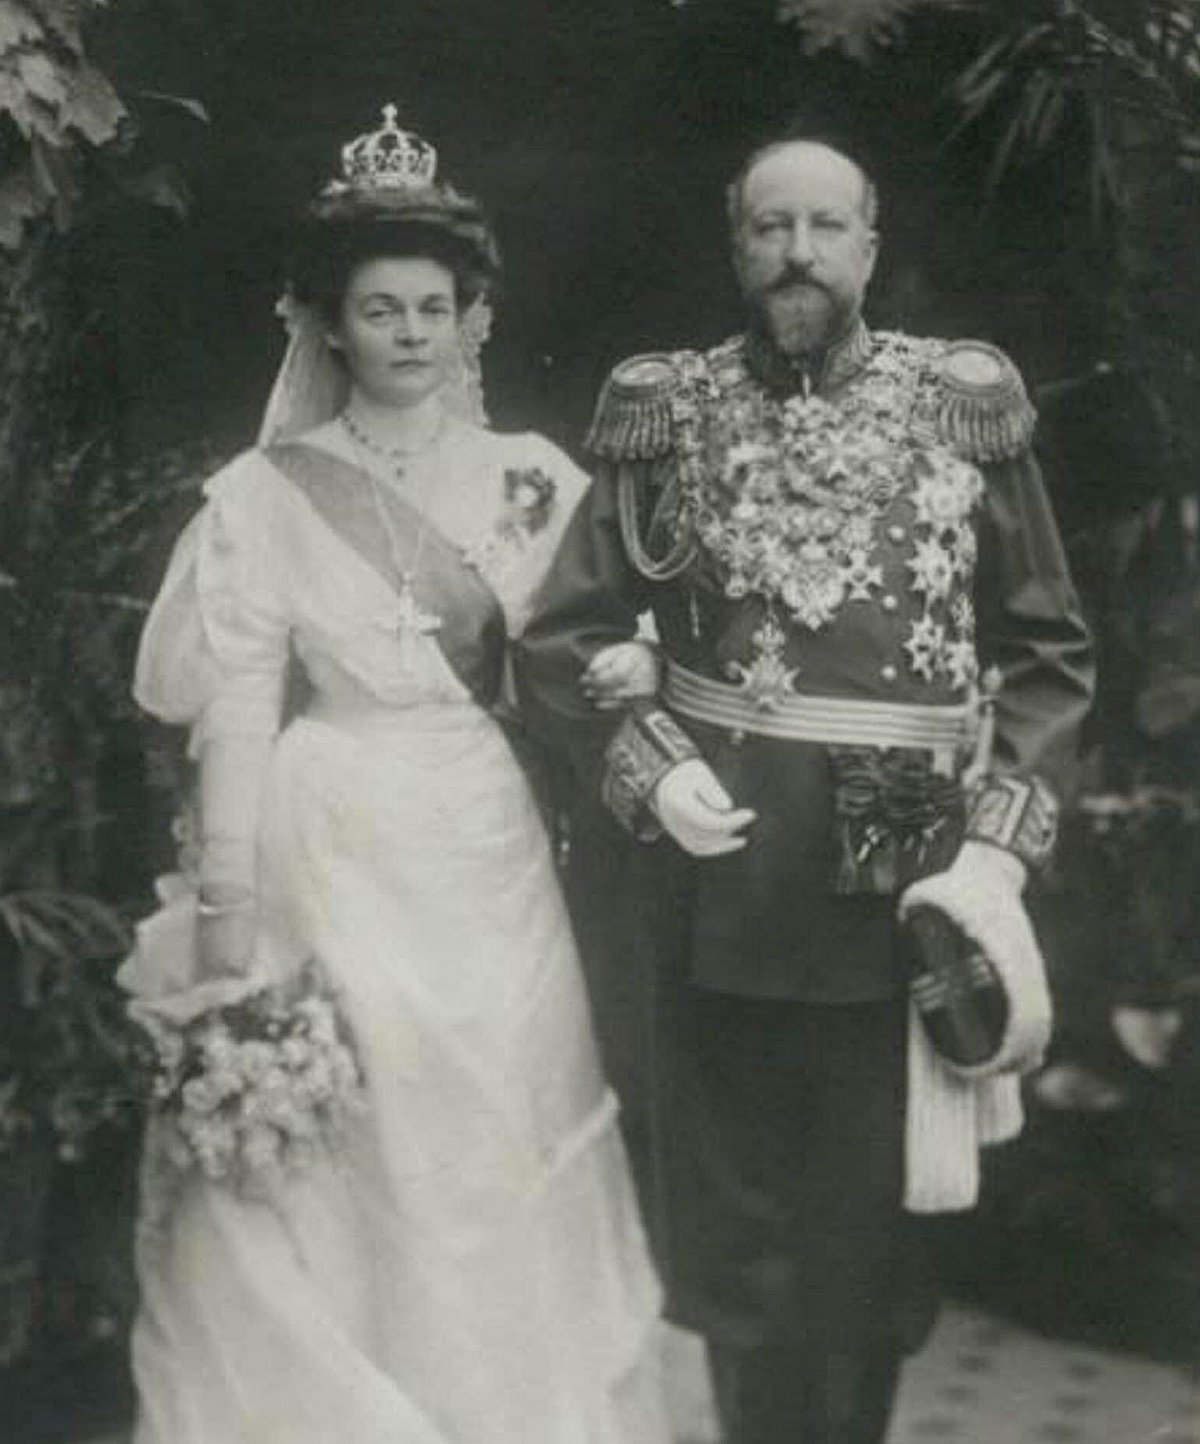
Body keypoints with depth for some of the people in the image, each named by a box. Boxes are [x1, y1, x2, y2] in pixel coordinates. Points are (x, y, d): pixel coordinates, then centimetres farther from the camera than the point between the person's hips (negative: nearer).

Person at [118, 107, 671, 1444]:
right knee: (337, 1183, 4)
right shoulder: (265, 494, -3)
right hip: (329, 862, -2)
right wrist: (226, 927, -8)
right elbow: (233, 719, -5)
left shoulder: (537, 479, 5)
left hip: (492, 863, 3)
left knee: (499, 1176, 9)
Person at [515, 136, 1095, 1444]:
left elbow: (1047, 648, 5)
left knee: (872, 1237, 11)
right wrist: (647, 773, -9)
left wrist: (998, 846, -5)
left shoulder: (965, 402, 1)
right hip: (721, 886, 0)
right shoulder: (668, 413, 2)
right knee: (736, 1237, 11)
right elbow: (561, 639, 6)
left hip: (904, 893, 0)